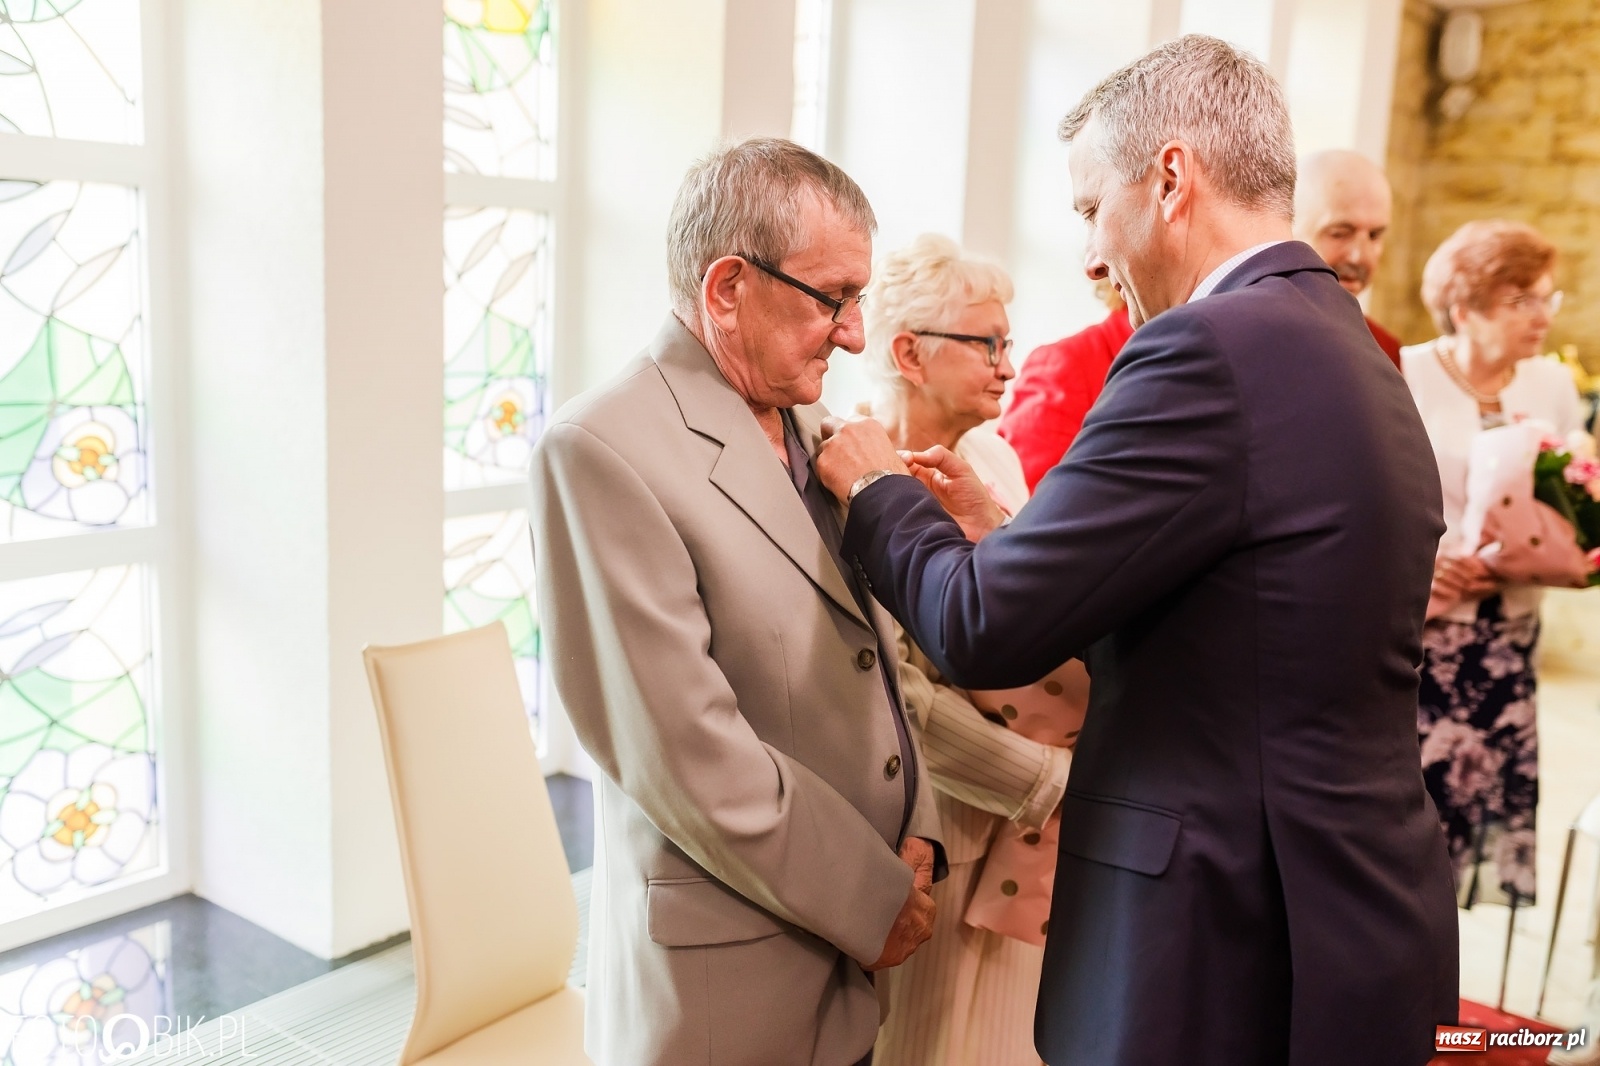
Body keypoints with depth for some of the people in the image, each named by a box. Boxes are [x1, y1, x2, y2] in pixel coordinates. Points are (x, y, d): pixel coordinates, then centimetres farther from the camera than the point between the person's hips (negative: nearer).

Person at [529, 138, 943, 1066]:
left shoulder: (810, 423, 7)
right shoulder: (601, 449, -18)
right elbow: (681, 751, -21)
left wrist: (915, 833, -1)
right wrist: (872, 897, -13)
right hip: (724, 972, -7)